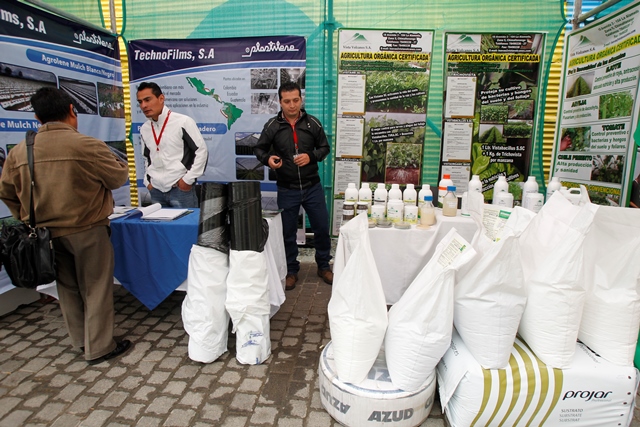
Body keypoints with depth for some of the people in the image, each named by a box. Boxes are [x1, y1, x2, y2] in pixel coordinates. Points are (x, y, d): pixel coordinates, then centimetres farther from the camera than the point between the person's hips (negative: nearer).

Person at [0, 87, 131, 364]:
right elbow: (119, 178, -8)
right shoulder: (88, 146, -17)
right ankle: (99, 348, 18)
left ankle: (80, 341, 34)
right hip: (87, 231, -5)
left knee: (67, 288, 19)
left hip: (46, 235, 5)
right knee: (95, 288, 8)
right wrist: (115, 161, 12)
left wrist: (29, 219, 19)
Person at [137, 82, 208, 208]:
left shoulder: (183, 122, -9)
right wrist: (147, 181, 10)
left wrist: (188, 179, -10)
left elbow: (201, 151, -8)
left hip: (180, 188, -5)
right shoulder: (144, 129, 9)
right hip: (156, 190, 5)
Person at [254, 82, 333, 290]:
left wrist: (311, 156, -14)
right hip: (287, 190, -1)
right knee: (288, 232, 10)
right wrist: (267, 159, -17)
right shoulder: (272, 126, -4)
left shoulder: (313, 123, -1)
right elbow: (259, 149, 5)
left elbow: (324, 147, 6)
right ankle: (291, 270, 30)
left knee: (322, 227, 9)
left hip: (312, 187, 1)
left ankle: (323, 266, 32)